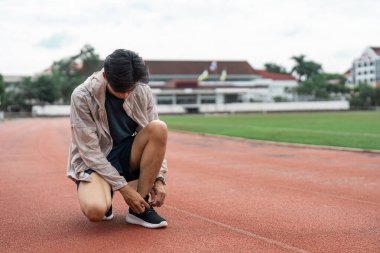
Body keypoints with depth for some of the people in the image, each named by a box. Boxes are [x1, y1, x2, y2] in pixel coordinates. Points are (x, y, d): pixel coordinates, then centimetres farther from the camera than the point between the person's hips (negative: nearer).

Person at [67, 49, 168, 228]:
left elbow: (156, 138, 0)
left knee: (159, 127, -26)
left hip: (128, 157, 5)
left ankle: (141, 208, -16)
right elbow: (89, 151, -18)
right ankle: (104, 194, 5)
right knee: (95, 210, -37)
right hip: (94, 162, -4)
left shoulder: (143, 92, -8)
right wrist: (123, 187, -21)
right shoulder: (82, 97, -19)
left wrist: (159, 178, -12)